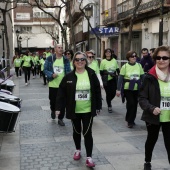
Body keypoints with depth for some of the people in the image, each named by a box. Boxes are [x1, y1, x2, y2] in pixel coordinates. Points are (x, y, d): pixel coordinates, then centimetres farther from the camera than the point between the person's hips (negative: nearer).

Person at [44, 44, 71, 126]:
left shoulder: (65, 60, 2)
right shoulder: (49, 59, -2)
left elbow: (68, 72, 2)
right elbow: (45, 69, -1)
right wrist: (51, 75, -18)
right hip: (53, 85, -1)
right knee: (53, 100, 12)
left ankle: (60, 119, 16)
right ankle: (53, 111, 45)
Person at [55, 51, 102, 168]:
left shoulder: (91, 74, -7)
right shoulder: (69, 76, -7)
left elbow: (97, 91, -1)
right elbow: (62, 92, -5)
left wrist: (98, 106, 1)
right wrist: (58, 107, -9)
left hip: (88, 110, -1)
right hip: (74, 110, 1)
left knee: (87, 133, -1)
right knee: (77, 131, 18)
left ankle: (89, 157, 6)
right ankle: (78, 150, 40)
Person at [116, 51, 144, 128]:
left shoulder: (139, 65, 2)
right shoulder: (125, 66, -6)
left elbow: (142, 77, 6)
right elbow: (120, 78, -6)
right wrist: (118, 89, -10)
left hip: (137, 89, 3)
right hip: (127, 89, -3)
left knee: (135, 104, 9)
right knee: (131, 103, -11)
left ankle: (131, 120, 28)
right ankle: (130, 121, 8)